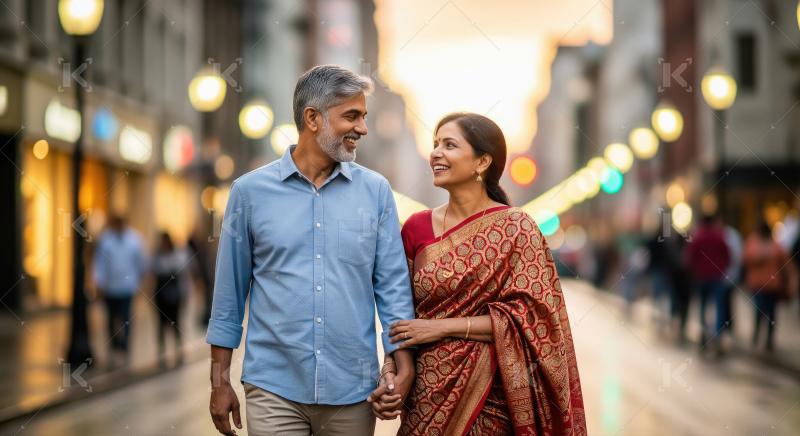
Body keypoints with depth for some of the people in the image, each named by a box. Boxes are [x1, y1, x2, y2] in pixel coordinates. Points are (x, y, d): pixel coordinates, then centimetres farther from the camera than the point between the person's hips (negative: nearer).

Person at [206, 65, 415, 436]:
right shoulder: (250, 191, 0)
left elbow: (393, 284, 3)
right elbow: (229, 291, 4)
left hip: (352, 390, 2)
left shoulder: (376, 191, 3)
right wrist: (220, 380, 4)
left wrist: (402, 366, -7)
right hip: (274, 387, -1)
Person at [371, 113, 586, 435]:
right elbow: (401, 315, 8)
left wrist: (442, 327, -15)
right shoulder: (416, 228, 2)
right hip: (428, 394, 3)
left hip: (489, 394, -3)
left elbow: (530, 317, -12)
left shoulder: (516, 228, -8)